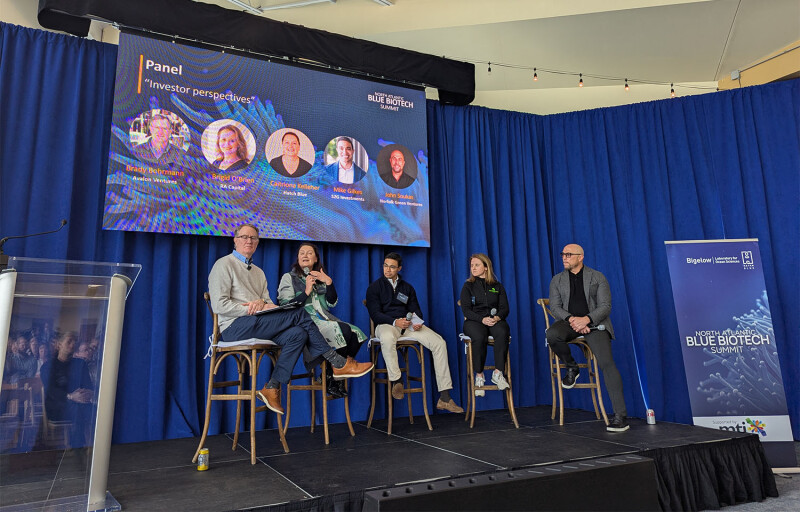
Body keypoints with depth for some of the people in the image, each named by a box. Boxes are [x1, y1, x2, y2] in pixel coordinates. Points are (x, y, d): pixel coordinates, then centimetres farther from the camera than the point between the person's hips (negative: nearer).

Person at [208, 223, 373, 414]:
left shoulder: (258, 272, 24)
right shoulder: (224, 265, 2)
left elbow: (269, 303, 15)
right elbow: (219, 305, -10)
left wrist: (262, 303, -11)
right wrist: (255, 310, -14)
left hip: (254, 323, 7)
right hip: (234, 327, -7)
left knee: (297, 334, -22)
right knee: (298, 313, -21)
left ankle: (272, 388, -15)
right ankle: (338, 364, -17)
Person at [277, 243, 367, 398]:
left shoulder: (320, 278, 24)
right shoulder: (289, 277, 10)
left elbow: (332, 303, 12)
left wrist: (329, 282, -1)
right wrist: (306, 291, -9)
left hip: (325, 319, 6)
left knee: (357, 333, -21)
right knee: (344, 330, -30)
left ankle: (337, 378, -9)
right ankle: (331, 379, -15)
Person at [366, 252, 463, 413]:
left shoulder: (407, 287, 22)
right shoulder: (375, 287, 9)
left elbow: (416, 310, 15)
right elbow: (375, 314, -2)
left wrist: (417, 323, -10)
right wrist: (395, 322, -20)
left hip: (408, 323, 4)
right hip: (386, 324, -4)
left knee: (439, 342, -18)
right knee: (387, 338, -44)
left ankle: (444, 398, -16)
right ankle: (395, 381, -28)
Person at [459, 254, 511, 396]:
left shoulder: (497, 286, 17)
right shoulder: (468, 286, 12)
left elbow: (505, 308, 10)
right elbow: (466, 310, 1)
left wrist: (497, 318, -14)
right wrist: (482, 319, -17)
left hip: (496, 320, 2)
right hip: (474, 320, -1)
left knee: (502, 333, -35)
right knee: (480, 338, -36)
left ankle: (498, 373, -28)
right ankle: (479, 376, -22)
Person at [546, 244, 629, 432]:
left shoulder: (597, 277, 7)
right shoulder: (557, 280, 13)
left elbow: (605, 306, -1)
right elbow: (555, 307, 4)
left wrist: (587, 319, -20)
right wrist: (571, 319, -17)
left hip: (594, 323, -2)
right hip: (569, 322, 2)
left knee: (607, 363, -21)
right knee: (552, 334, -33)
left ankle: (621, 416, -16)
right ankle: (572, 368, -4)